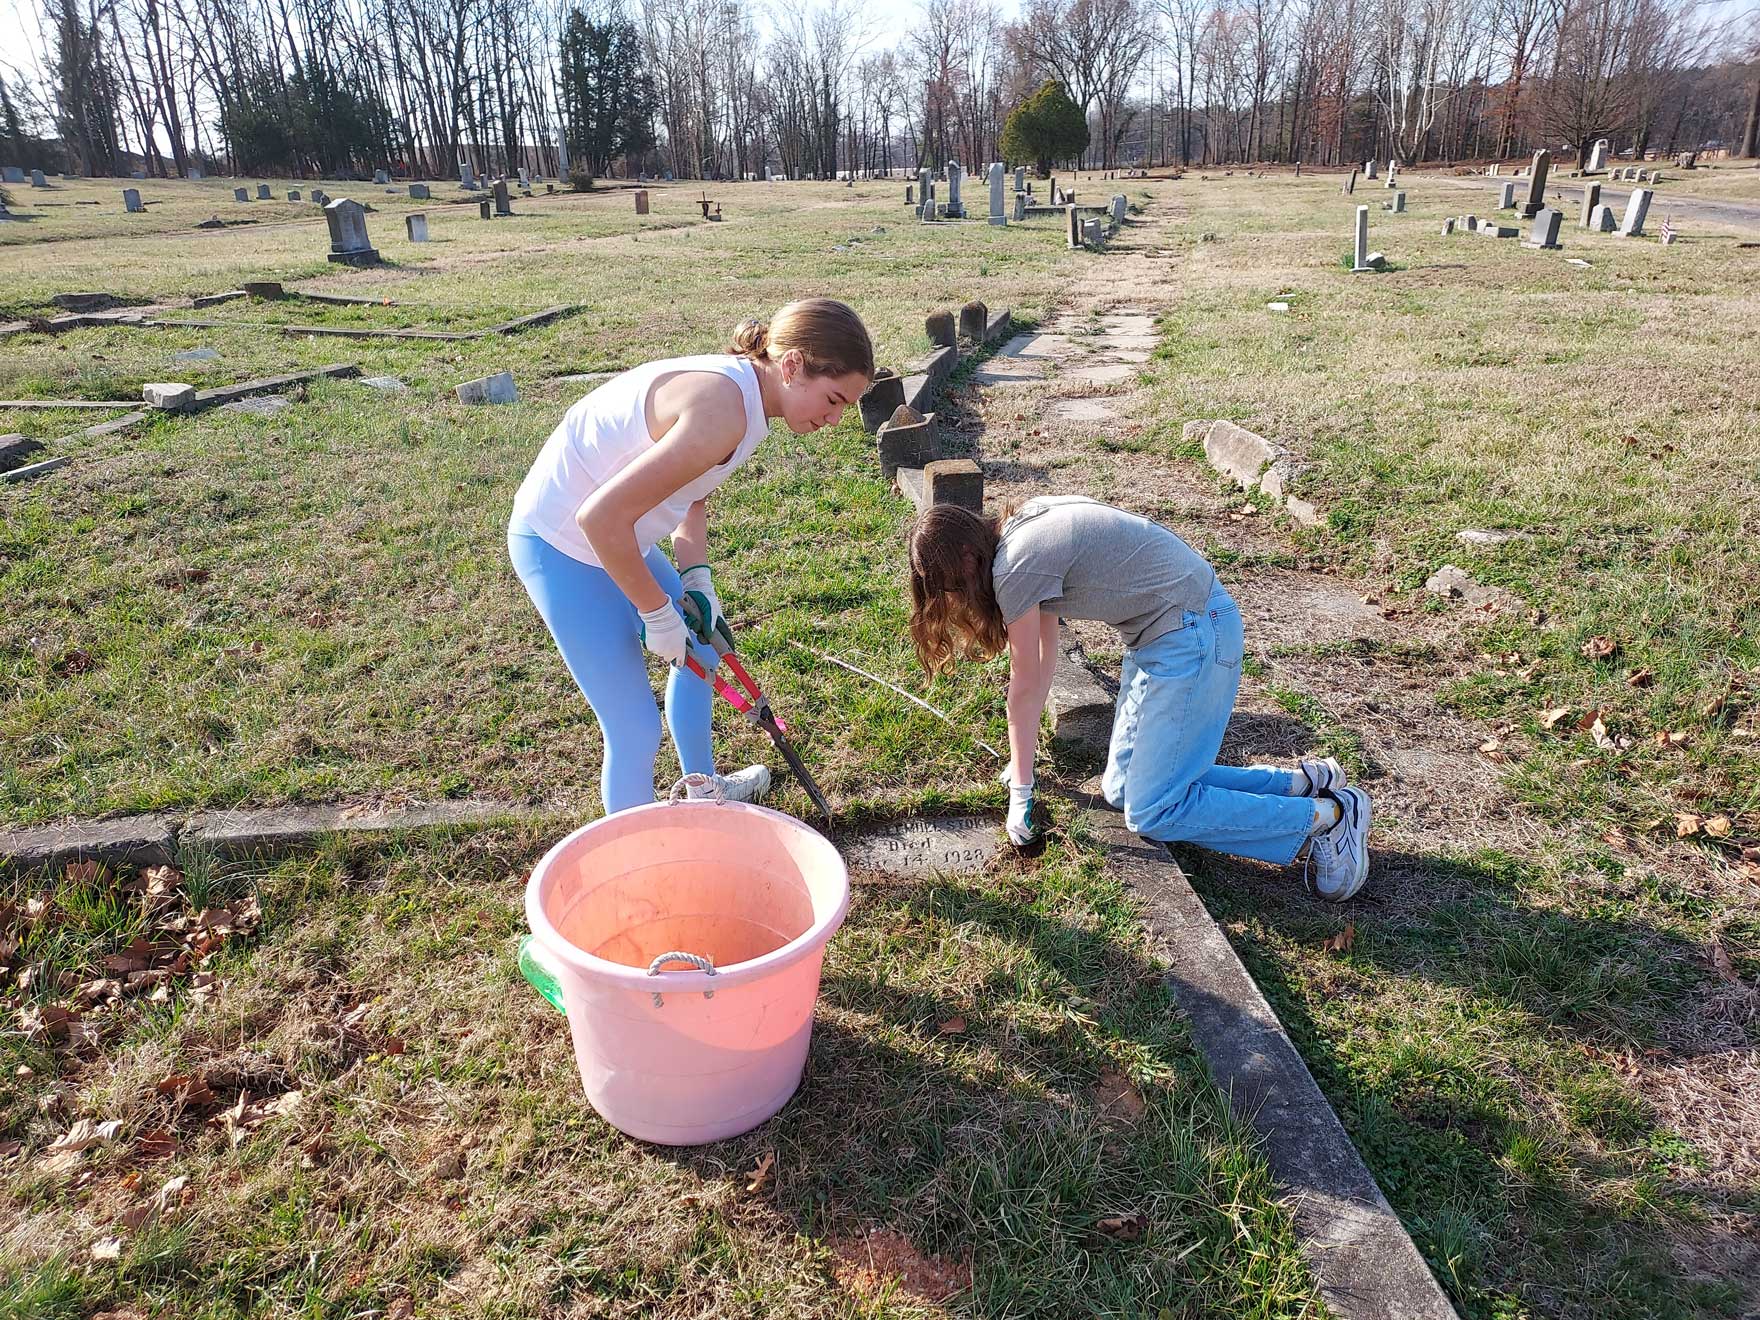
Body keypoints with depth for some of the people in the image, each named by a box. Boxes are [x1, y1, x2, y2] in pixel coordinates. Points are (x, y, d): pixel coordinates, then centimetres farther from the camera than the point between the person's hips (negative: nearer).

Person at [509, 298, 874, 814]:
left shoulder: (741, 387, 0)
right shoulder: (723, 412, -30)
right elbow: (601, 518, -33)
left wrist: (696, 575, -2)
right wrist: (657, 613, -21)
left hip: (609, 534, 10)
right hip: (563, 549, -10)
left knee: (701, 642, 24)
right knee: (636, 729, -7)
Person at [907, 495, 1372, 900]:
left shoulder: (1015, 566, -19)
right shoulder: (1021, 530, 9)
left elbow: (1025, 688, -11)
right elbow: (1045, 655, 15)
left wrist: (1020, 792, 0)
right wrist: (1022, 756, 19)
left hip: (1193, 634, -10)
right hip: (1161, 632, 10)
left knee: (1151, 812, -10)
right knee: (1122, 789, 9)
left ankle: (1329, 813, 2)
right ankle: (1300, 782, 14)